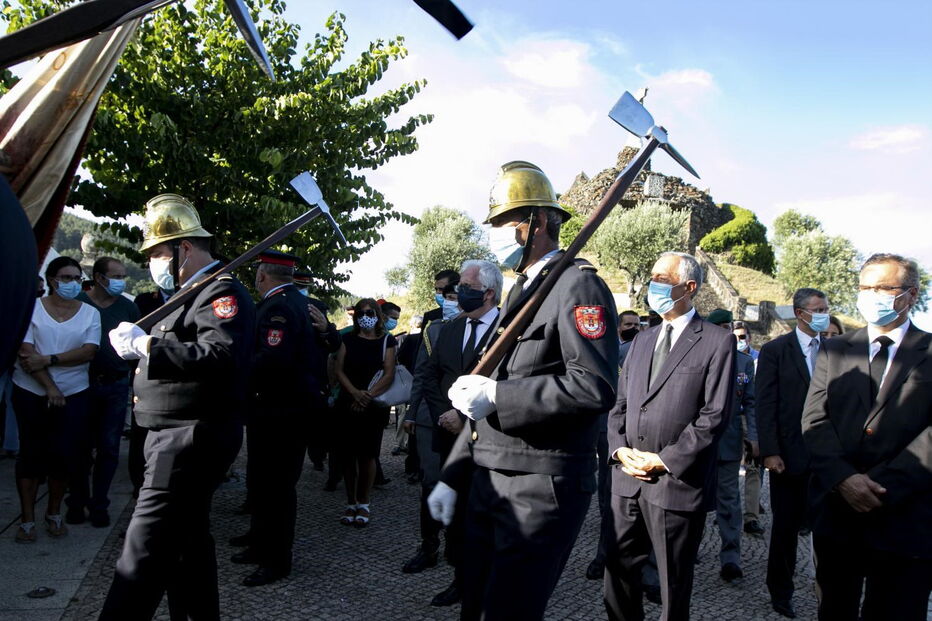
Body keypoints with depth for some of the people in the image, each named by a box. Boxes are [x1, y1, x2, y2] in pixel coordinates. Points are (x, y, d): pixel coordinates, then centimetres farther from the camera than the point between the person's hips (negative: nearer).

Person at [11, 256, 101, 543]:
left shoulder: (90, 312, 2)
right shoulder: (32, 307, -3)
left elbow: (89, 351, -9)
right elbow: (26, 352, -10)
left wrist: (48, 360, -18)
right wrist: (49, 387, -15)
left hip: (73, 394, 1)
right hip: (31, 393, -1)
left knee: (65, 454, 4)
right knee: (31, 453, 6)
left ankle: (54, 513, 24)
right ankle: (27, 519, 18)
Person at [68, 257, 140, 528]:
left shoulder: (128, 307, 4)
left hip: (116, 386, 2)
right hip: (84, 385, -2)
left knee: (109, 449, 6)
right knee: (82, 446, 8)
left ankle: (99, 505, 18)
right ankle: (77, 502, 23)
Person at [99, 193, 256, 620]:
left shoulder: (223, 292, -13)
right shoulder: (192, 292, 19)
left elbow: (220, 357, -28)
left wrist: (146, 345, -24)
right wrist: (137, 342, 1)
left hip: (192, 438, -10)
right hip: (177, 435, 11)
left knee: (144, 550, -9)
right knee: (186, 538, 19)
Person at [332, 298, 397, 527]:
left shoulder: (386, 341, 5)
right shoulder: (348, 339, 10)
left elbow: (389, 374, -3)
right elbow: (338, 369, 2)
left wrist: (368, 395, -14)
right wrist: (355, 393, -13)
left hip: (374, 406, -1)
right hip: (347, 405, 2)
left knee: (367, 455, -1)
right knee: (349, 455, 2)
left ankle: (363, 504, 11)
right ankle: (351, 503, 12)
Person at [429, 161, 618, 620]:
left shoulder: (578, 285, -11)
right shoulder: (521, 291, 18)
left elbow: (594, 387, -24)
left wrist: (496, 395, -20)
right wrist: (453, 476, 17)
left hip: (541, 489, -9)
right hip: (488, 482, 9)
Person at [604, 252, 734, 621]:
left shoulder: (717, 342, -4)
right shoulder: (642, 341, 15)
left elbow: (715, 415, -11)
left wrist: (663, 460, -14)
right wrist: (620, 449, -2)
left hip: (678, 483, -5)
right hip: (627, 480, 6)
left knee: (674, 585, 10)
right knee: (617, 573, 12)